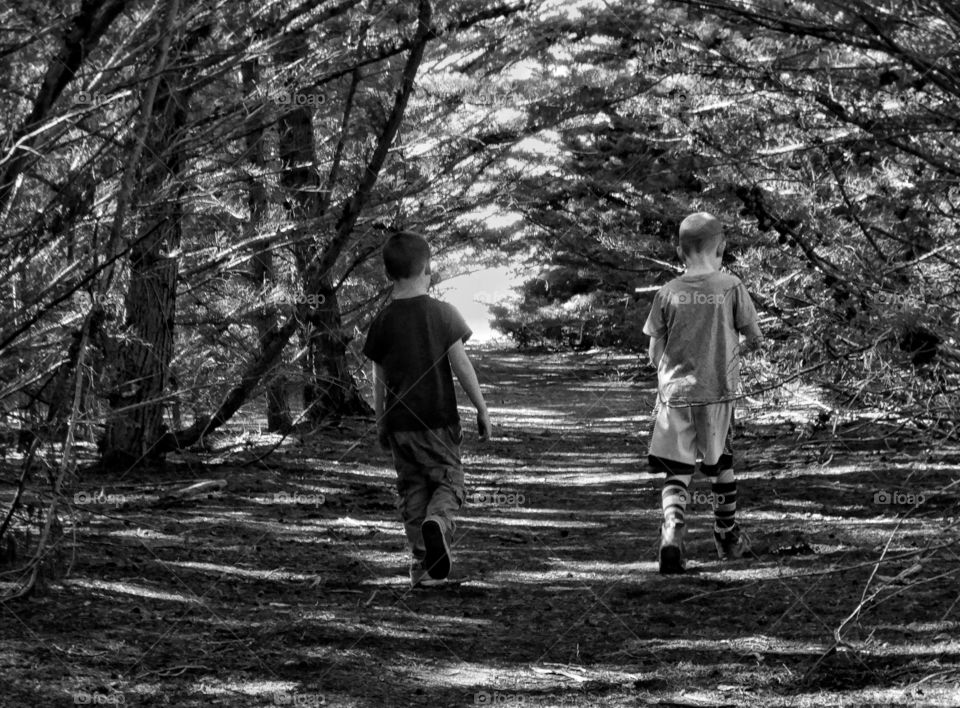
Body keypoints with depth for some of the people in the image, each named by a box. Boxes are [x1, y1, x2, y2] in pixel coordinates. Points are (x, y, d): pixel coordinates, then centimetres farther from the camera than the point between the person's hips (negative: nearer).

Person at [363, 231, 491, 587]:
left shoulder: (382, 322, -1)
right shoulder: (442, 313, -6)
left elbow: (379, 380, 4)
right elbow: (461, 365, -8)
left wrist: (381, 424, 14)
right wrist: (482, 409, -1)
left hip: (400, 423, 2)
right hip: (440, 419, -2)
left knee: (412, 490, 11)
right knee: (448, 482, 7)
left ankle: (421, 563, 7)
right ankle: (438, 521, -25)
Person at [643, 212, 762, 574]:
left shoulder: (668, 292, -2)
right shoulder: (731, 287, -4)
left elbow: (655, 351, 2)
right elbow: (754, 336, 3)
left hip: (674, 392, 0)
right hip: (718, 392, 0)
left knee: (677, 472, 2)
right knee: (721, 463, 19)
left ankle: (672, 531, -22)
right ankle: (728, 537, 31)